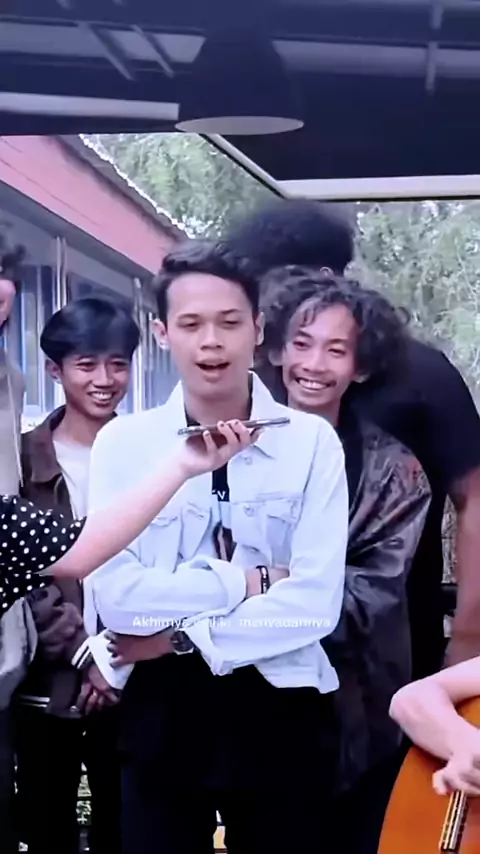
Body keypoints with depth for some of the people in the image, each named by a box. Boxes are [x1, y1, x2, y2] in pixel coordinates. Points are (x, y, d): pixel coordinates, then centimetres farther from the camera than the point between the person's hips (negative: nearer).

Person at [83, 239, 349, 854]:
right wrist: (247, 581, -14)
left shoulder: (313, 442, -5)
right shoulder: (122, 443, -2)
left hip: (281, 710, 0)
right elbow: (115, 596, -13)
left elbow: (316, 602, -13)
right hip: (160, 712, 1)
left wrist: (181, 635, -13)